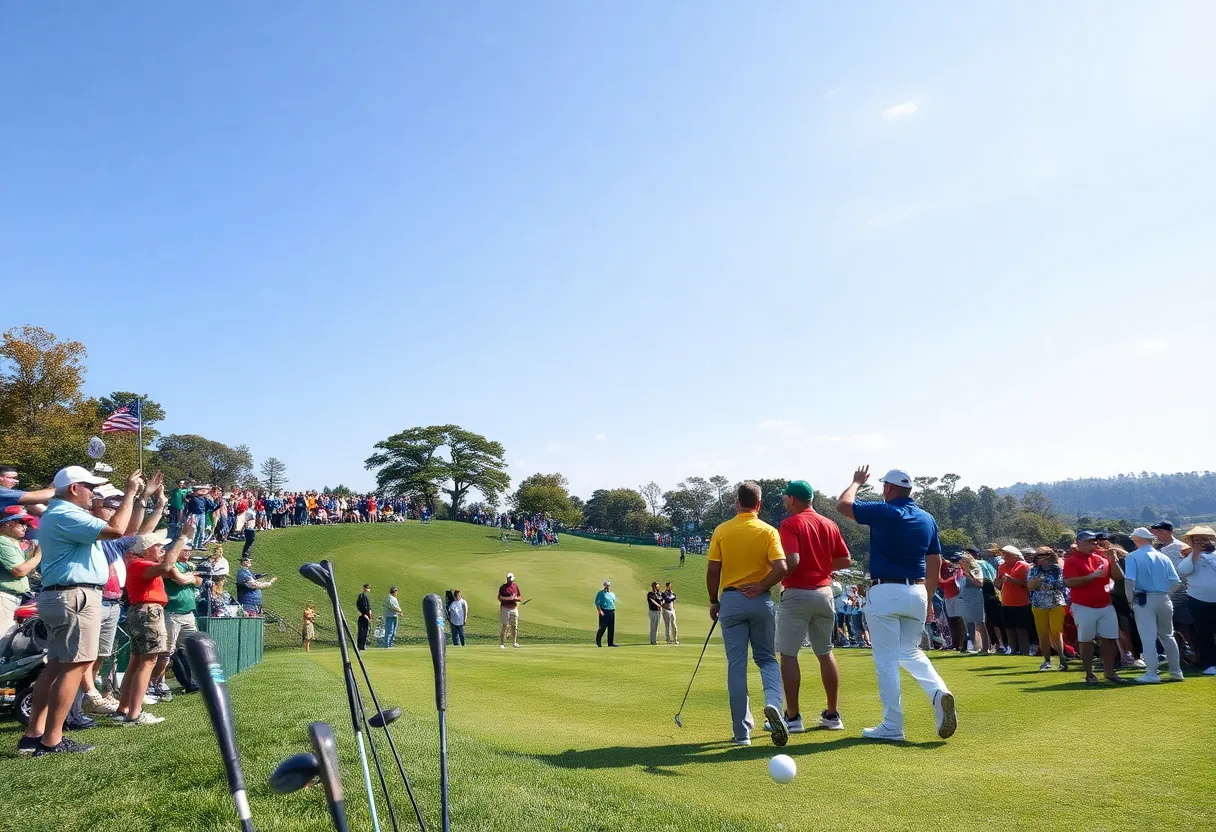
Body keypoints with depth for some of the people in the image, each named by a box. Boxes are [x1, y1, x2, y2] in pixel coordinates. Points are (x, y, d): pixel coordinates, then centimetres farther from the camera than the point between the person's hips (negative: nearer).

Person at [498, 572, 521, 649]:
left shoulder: (516, 586, 10)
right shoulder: (503, 587, -3)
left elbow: (519, 597, 15)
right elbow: (499, 597, -11)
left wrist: (516, 598, -8)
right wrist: (509, 598, -21)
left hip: (514, 608, 4)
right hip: (505, 608, -4)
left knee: (514, 626, 8)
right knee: (504, 626, -6)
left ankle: (514, 642, 18)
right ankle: (502, 643, -1)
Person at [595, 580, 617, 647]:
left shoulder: (612, 594, 19)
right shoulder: (601, 593, -1)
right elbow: (597, 603, -8)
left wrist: (614, 610, 15)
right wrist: (600, 611, -17)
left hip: (611, 611, 6)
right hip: (604, 612, -6)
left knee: (611, 628, 4)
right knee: (602, 627, -6)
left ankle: (611, 642, 9)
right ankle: (598, 641, 10)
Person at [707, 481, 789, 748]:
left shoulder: (721, 531, -1)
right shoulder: (768, 531, -2)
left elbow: (712, 570, -3)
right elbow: (781, 567, -14)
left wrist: (714, 602, 8)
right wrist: (760, 587, -4)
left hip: (730, 599, 0)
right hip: (760, 600, 0)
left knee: (736, 665, 5)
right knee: (767, 658, 15)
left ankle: (742, 731, 7)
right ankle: (773, 703, -13)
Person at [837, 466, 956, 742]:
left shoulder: (883, 512, -10)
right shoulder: (928, 519, 8)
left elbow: (842, 504, -1)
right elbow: (935, 565, 13)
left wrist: (857, 482, 16)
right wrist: (928, 601, 20)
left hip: (884, 593, -6)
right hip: (917, 593, 6)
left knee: (886, 660, 1)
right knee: (911, 652, 21)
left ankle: (892, 726, 5)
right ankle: (939, 692, -4)